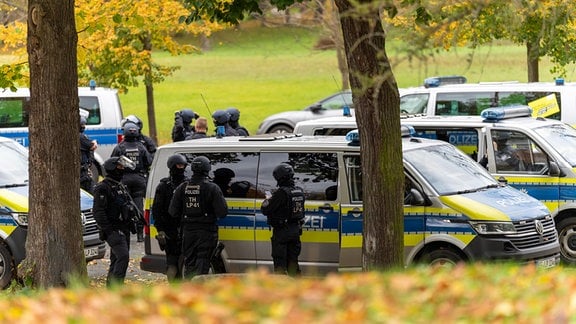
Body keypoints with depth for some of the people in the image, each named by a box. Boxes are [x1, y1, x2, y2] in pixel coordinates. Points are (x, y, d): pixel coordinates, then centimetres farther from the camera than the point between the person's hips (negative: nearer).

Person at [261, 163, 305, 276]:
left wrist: (267, 200, 2)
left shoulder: (281, 193, -22)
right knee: (293, 260, 17)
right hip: (295, 230, 7)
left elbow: (266, 210, -20)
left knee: (280, 262, 0)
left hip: (282, 232, -7)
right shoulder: (299, 192, 3)